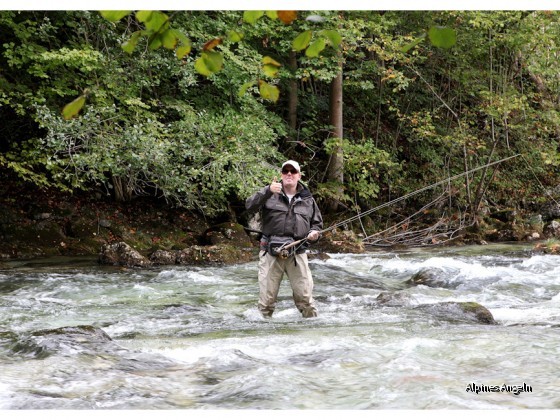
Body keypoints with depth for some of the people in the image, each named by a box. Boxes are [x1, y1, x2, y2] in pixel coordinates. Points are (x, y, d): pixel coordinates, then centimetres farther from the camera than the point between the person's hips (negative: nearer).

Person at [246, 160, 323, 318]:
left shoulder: (307, 200, 15)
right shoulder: (270, 195, 6)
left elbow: (317, 224, 24)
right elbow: (250, 205, -12)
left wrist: (314, 233, 1)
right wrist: (267, 191, -26)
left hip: (297, 254, 2)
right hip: (271, 253, -1)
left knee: (305, 297, -1)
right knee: (266, 299, 1)